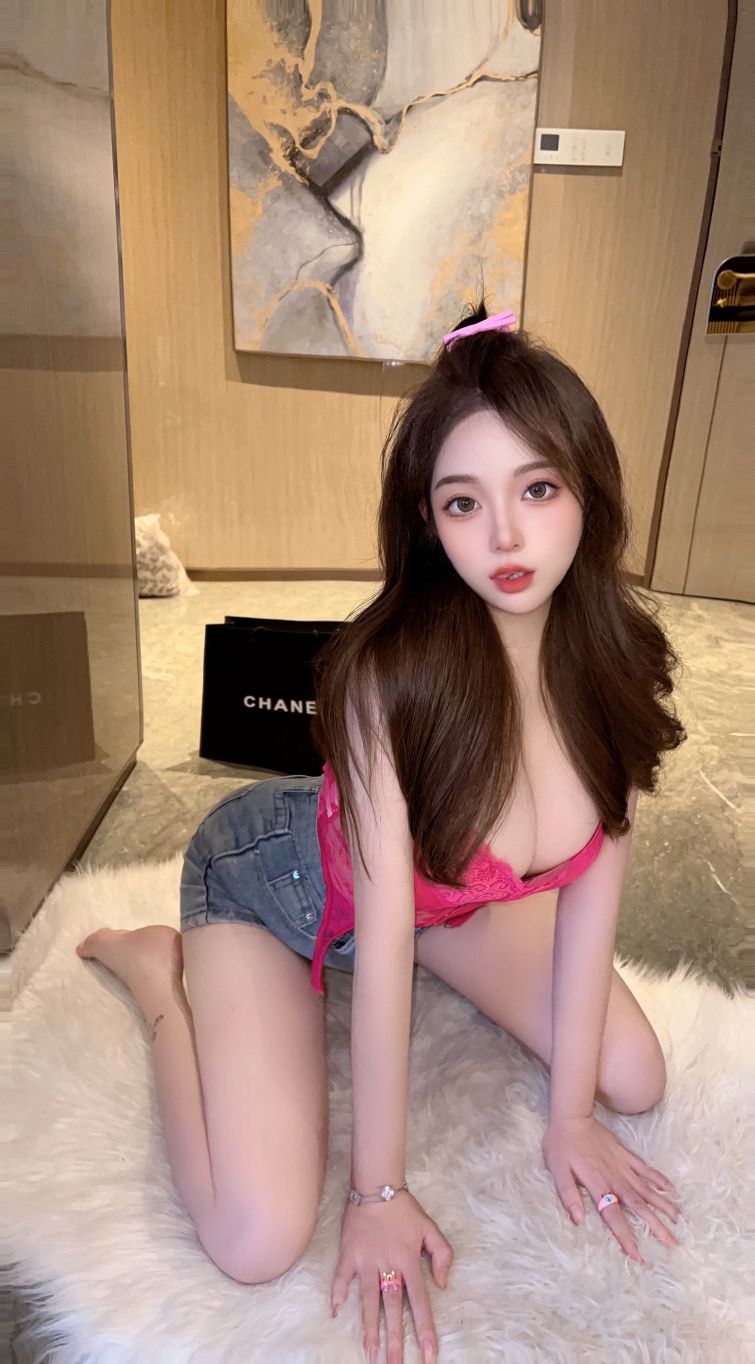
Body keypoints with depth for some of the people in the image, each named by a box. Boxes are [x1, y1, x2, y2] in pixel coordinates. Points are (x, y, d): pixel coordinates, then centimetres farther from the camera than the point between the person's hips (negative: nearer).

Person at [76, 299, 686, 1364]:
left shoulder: (616, 662, -20)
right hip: (275, 873, -5)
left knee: (636, 1082, 10)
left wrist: (570, 1114, -6)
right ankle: (160, 971, 12)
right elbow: (383, 941, -29)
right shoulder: (391, 671, -36)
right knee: (261, 1243, -14)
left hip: (445, 892, 6)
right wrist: (380, 1191, -18)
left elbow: (590, 893, -13)